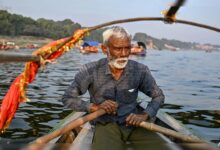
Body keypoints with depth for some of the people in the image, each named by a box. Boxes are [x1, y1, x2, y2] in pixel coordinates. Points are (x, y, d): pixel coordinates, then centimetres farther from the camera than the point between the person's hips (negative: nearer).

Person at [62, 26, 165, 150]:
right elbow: (67, 98, -2)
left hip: (135, 123, 3)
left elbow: (159, 96, 7)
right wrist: (94, 107, -16)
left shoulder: (140, 70, -6)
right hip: (106, 125, -3)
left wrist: (144, 115, -11)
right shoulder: (91, 71, -11)